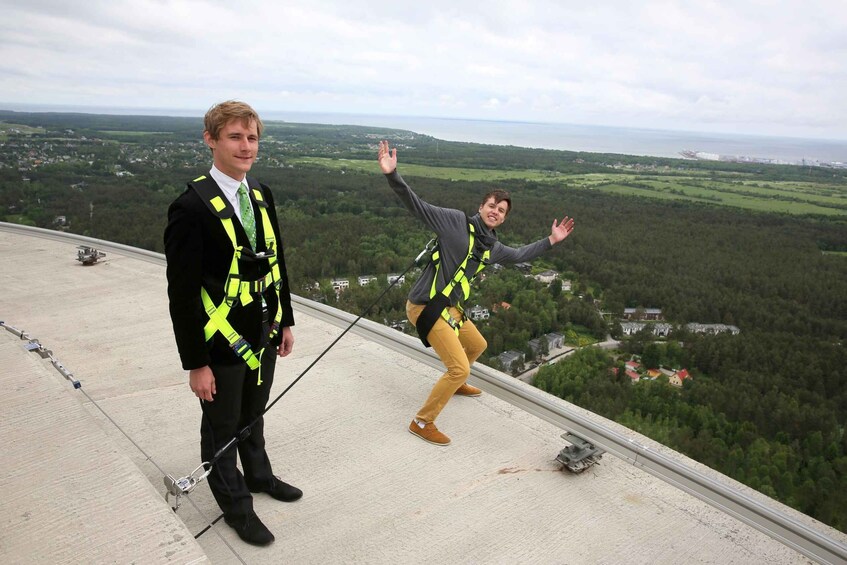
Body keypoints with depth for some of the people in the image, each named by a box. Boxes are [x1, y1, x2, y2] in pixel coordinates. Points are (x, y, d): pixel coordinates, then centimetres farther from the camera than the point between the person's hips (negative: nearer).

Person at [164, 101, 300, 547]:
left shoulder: (262, 196, 2)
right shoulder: (192, 207, -20)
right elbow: (181, 292, -18)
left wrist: (285, 322, 12)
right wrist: (196, 363, -15)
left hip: (263, 337, 6)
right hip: (221, 344, -6)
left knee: (253, 415, 26)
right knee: (222, 426, 15)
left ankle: (258, 475, 50)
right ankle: (235, 505, 36)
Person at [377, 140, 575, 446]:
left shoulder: (491, 247, 12)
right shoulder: (456, 220, -11)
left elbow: (518, 255, 31)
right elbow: (418, 206, -18)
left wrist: (551, 240, 31)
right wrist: (393, 175, -31)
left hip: (450, 308, 9)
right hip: (427, 306, -9)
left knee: (477, 345, 30)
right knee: (460, 368, -10)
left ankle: (455, 384, 57)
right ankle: (422, 422, 6)